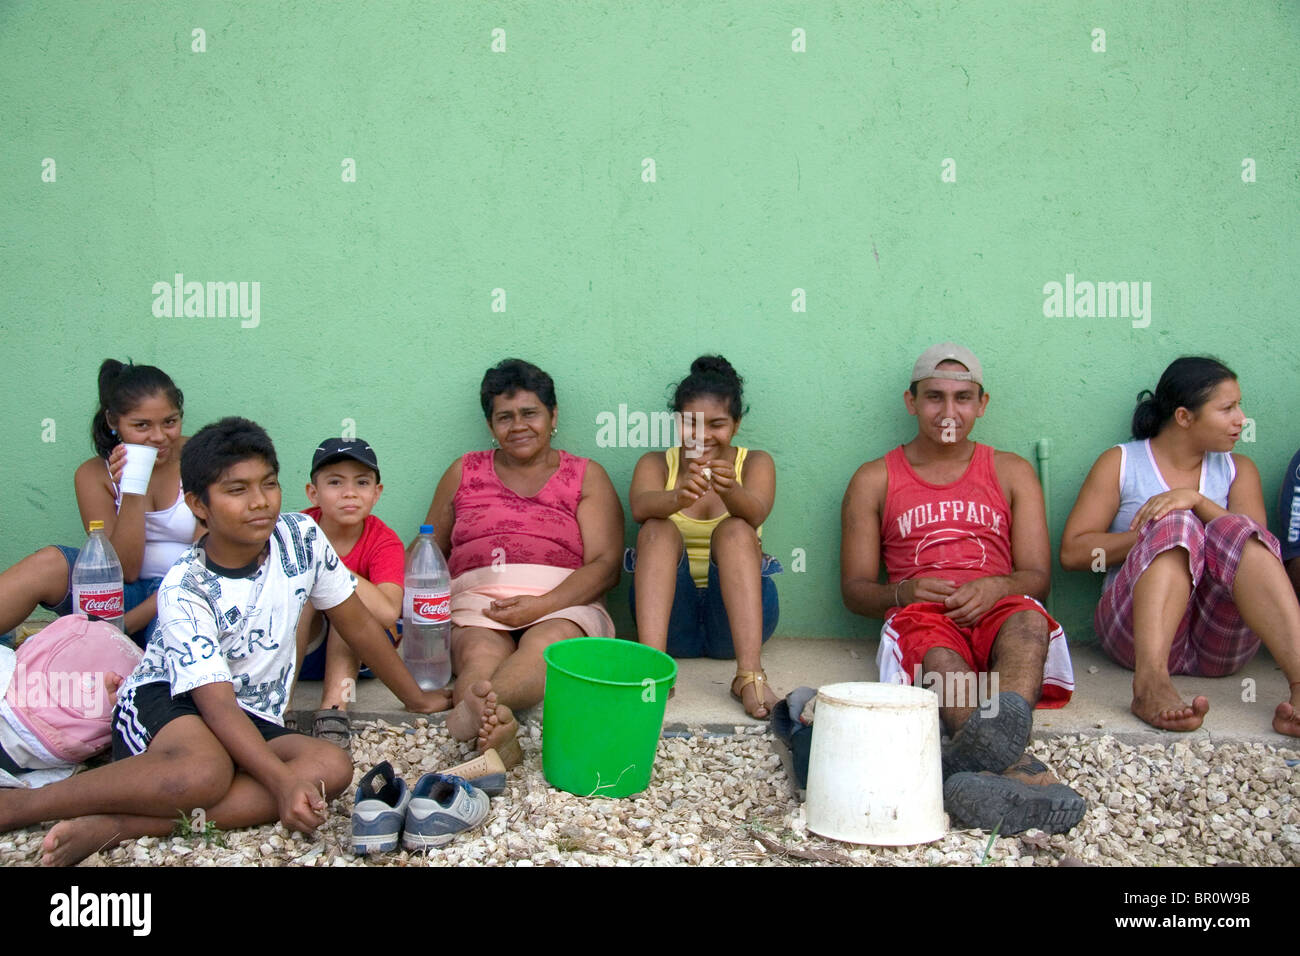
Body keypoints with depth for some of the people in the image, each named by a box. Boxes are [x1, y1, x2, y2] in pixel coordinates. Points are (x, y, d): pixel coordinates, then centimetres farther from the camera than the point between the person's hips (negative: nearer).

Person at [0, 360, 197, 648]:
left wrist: (124, 624, -18)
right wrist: (133, 492, -19)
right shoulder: (95, 475, 1)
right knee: (48, 564, -25)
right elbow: (125, 569, -4)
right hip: (129, 593, 3)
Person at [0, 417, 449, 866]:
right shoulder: (185, 588, -17)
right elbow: (217, 703, -24)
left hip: (255, 722, 6)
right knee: (204, 772, -41)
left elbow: (357, 624, 8)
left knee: (332, 766, -27)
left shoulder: (301, 537, -5)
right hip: (164, 702, -6)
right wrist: (283, 782, -38)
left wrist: (417, 698, 16)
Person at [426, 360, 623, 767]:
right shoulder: (464, 472, 22)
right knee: (481, 652, -35)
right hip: (477, 599, 2)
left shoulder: (586, 476, 15)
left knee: (547, 641, -38)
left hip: (564, 605, -1)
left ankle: (477, 706, -67)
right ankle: (499, 733, -65)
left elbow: (606, 565, 2)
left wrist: (542, 605, -16)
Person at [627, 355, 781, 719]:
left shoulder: (756, 463, 7)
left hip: (734, 616, 0)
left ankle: (750, 675, -41)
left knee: (735, 530, -25)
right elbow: (640, 506, -17)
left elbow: (755, 513, -17)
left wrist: (730, 490, -41)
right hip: (671, 618, 1)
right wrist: (678, 497, -40)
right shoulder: (655, 464, 8)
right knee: (658, 530, -23)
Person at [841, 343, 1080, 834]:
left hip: (998, 613, 1)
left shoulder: (1012, 472, 22)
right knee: (936, 651, -38)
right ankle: (1011, 765, -64)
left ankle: (986, 746, -64)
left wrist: (996, 587, -12)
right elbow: (855, 589, 14)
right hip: (921, 615, -1)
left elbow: (1037, 576, 13)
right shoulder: (875, 480, 19)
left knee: (1028, 620, -36)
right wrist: (903, 593, -11)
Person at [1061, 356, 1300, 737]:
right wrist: (1156, 534, -7)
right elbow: (1072, 552, 1)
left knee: (1235, 531, -24)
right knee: (1174, 525, -28)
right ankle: (1150, 682, -51)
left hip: (1221, 642, 2)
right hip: (1138, 624, -2)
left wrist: (1197, 500, -14)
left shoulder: (1238, 469, 20)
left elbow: (1254, 541, 1)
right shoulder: (1120, 462, 11)